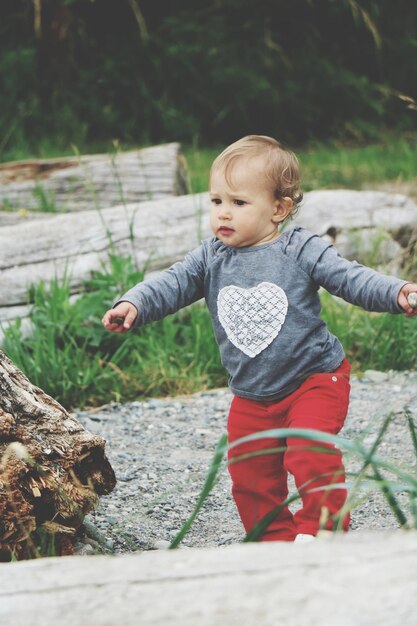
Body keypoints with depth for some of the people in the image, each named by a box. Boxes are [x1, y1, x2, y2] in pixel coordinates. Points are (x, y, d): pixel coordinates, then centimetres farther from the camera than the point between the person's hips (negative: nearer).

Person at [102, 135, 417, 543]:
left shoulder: (302, 250, -11)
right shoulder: (210, 259, -1)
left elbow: (352, 278, -16)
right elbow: (171, 285, -5)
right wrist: (133, 305, -24)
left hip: (314, 378, -4)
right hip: (251, 396, 5)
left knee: (312, 457, -18)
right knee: (250, 473, 8)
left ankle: (321, 532, 0)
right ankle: (275, 539, 26)